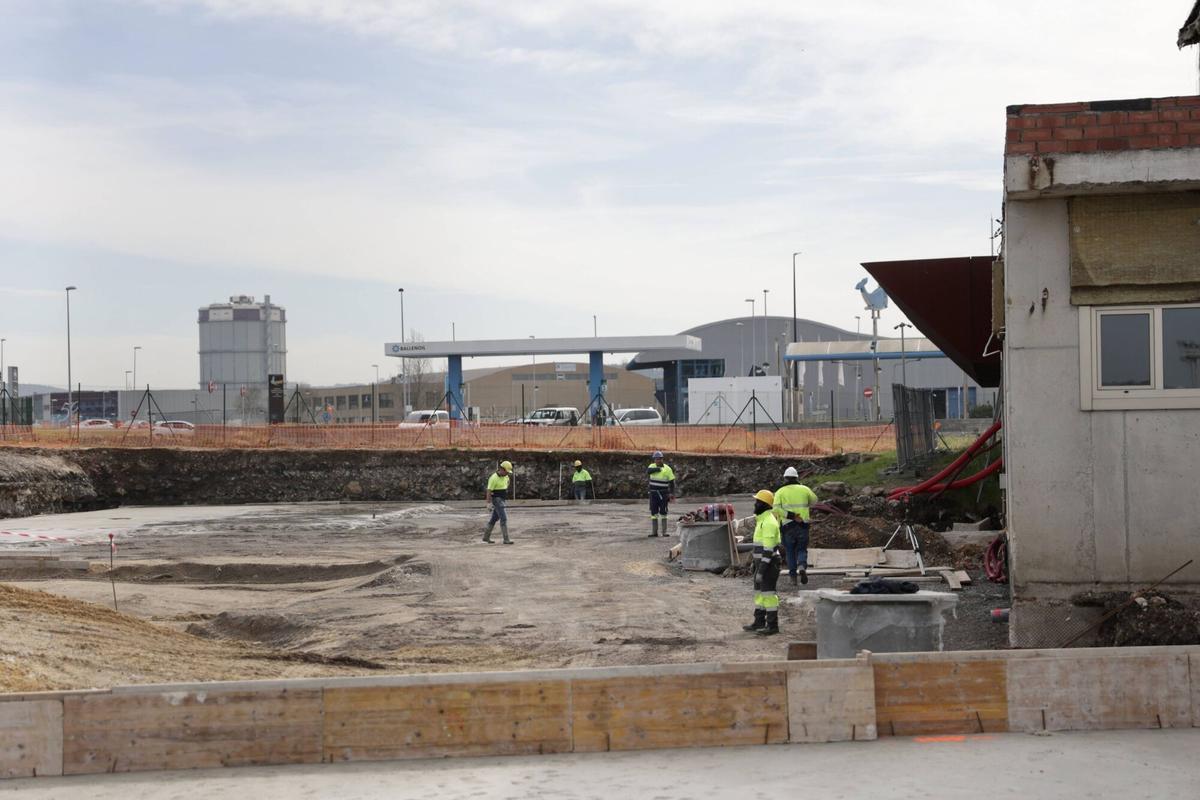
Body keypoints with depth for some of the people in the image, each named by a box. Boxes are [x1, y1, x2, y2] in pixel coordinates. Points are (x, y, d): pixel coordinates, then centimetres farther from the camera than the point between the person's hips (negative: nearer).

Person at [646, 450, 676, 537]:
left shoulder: (667, 469, -4)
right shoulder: (652, 466, 5)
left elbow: (672, 482, -4)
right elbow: (648, 470, -18)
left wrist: (672, 493, -12)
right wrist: (659, 469, -23)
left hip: (663, 494, -3)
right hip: (653, 493, 3)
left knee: (663, 513, -2)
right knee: (654, 513, 5)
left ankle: (664, 532, 3)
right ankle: (654, 532, 9)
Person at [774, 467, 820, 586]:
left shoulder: (780, 492, 1)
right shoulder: (804, 489, 5)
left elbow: (776, 509, -14)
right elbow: (814, 500, 22)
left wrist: (792, 516, -15)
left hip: (788, 526, -1)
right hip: (803, 525, 1)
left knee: (790, 551, 13)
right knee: (802, 550, 10)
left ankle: (792, 576, 13)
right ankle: (802, 566, -19)